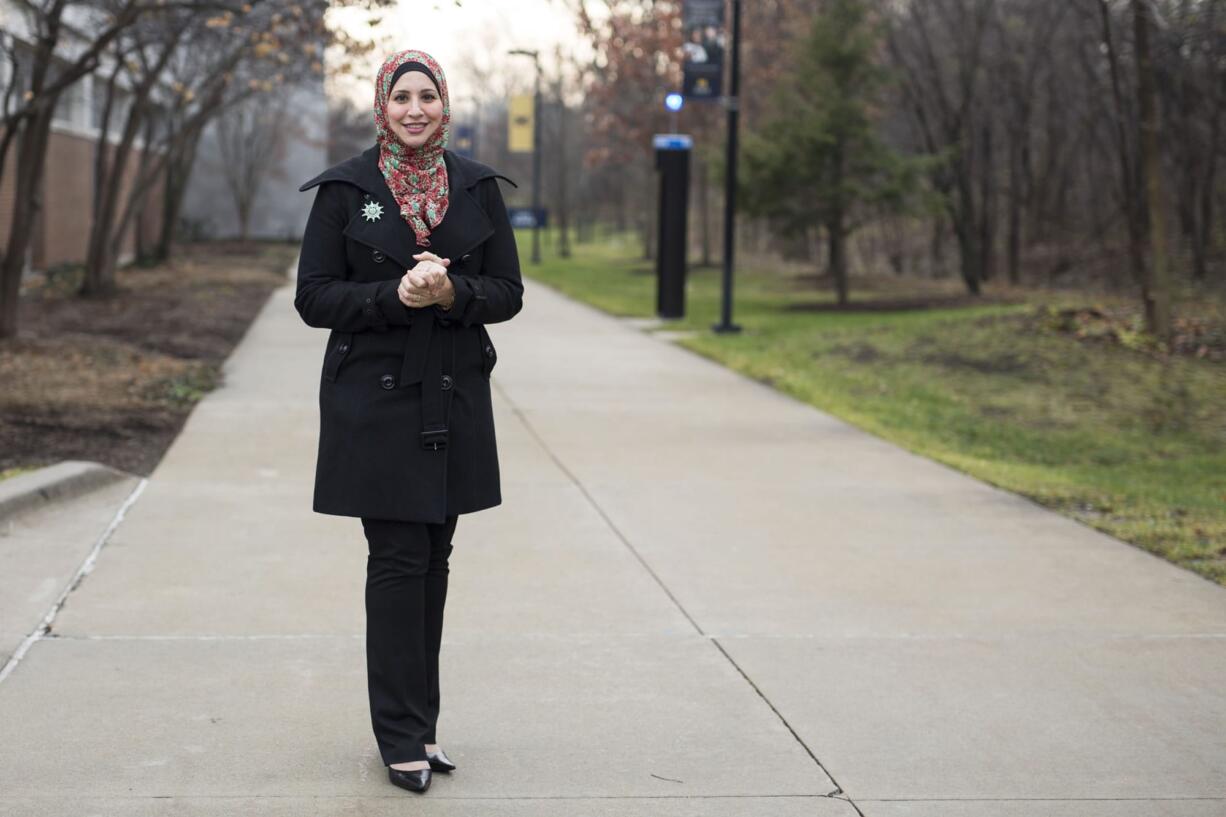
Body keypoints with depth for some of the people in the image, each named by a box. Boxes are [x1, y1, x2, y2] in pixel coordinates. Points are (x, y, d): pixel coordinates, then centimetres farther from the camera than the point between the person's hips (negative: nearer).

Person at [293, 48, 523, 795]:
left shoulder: (479, 187, 6)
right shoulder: (345, 189, -2)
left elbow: (508, 292, 6)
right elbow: (314, 298, -4)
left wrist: (452, 293, -15)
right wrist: (395, 295, -19)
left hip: (454, 397, 3)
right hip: (374, 397, -3)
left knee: (433, 558, 8)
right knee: (397, 560, -4)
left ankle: (419, 722, 20)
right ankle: (403, 735, 4)